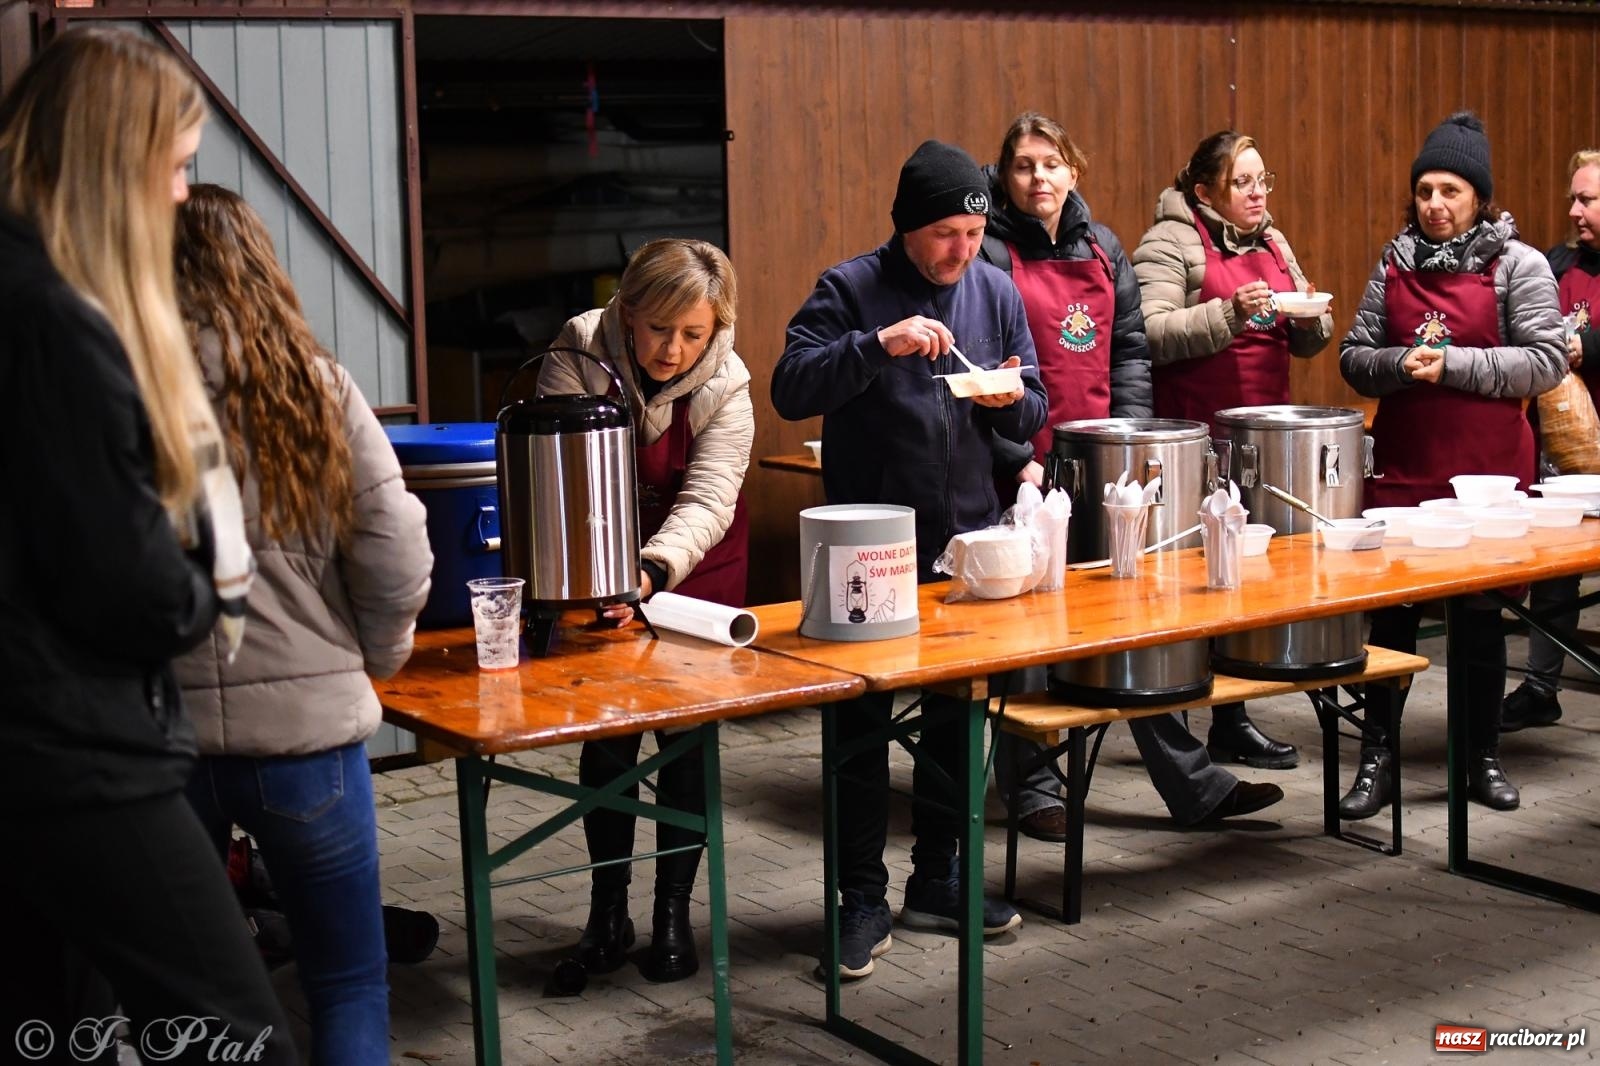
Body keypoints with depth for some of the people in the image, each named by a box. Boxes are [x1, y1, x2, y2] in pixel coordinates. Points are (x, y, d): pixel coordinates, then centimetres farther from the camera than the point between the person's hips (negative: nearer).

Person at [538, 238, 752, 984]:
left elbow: (706, 501, -25)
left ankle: (674, 910, 15)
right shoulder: (577, 356, -19)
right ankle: (607, 906, 17)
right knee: (605, 740, 1)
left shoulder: (726, 388, -17)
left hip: (694, 572, 0)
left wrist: (652, 572, -42)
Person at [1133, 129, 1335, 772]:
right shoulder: (1169, 243, -3)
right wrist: (1231, 312, -24)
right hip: (1198, 436, -6)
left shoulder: (1273, 245, 18)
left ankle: (1231, 722, 13)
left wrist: (1309, 319, -2)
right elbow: (1153, 335, -14)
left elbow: (1306, 344, 21)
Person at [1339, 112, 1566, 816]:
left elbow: (1546, 362, -9)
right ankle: (1375, 760, 10)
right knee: (1390, 614, 2)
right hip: (1402, 468, 2)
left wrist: (1452, 364, -16)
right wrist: (1402, 364, -12)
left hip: (1488, 473, -2)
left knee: (1481, 618, 8)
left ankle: (1483, 759, 21)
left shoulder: (1517, 265, -1)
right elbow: (1354, 358, 8)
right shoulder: (1395, 263, 9)